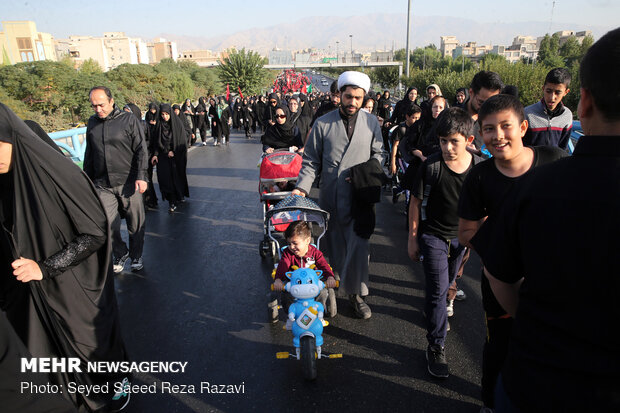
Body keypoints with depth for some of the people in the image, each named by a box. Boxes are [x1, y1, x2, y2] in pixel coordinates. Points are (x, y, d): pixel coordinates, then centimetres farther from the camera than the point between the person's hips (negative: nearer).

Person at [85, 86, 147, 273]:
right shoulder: (92, 123, 10)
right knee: (108, 224, -2)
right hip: (103, 185, 3)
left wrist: (141, 176, -15)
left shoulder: (128, 120, -3)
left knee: (135, 223, 6)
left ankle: (136, 255, 27)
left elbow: (141, 150, -5)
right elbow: (89, 154, 19)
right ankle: (120, 253, 22)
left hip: (128, 182, -3)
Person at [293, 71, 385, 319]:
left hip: (359, 198, 0)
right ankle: (334, 290, 26)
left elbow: (378, 154, 16)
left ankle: (356, 293, 13)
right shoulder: (323, 124, 4)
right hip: (330, 197, 0)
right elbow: (311, 161, 4)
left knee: (358, 246, -5)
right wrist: (302, 187, -10)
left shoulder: (371, 123, 8)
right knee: (334, 247, 10)